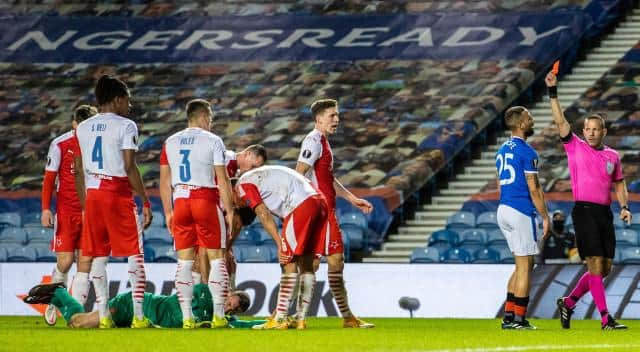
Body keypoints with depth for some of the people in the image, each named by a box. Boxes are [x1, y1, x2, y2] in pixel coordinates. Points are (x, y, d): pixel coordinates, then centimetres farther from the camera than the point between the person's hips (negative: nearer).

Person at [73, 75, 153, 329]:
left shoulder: (83, 128, 11)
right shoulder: (125, 126, -6)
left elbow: (78, 170, 12)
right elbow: (130, 167, -12)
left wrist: (84, 205, 18)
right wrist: (146, 202, -8)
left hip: (92, 195, 5)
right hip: (119, 193, -5)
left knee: (98, 256, 8)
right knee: (134, 254, 2)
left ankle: (103, 316, 5)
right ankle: (138, 316, -3)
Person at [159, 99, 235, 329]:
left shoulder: (171, 142, 10)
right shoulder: (212, 141, -3)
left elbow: (165, 181, 11)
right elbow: (223, 180, -6)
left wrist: (168, 213, 16)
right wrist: (229, 210, 0)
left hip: (180, 203, 4)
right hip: (206, 201, -4)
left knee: (185, 261, 5)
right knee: (217, 259, 3)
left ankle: (187, 317, 2)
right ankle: (218, 315, -1)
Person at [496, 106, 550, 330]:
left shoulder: (502, 150, 14)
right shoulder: (526, 152, -12)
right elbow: (534, 189, -14)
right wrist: (545, 217, -10)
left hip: (503, 210, 9)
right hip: (521, 212, -9)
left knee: (522, 265, 15)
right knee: (525, 266, -3)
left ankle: (508, 316, 12)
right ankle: (519, 319, -3)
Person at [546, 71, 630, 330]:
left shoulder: (612, 156, 14)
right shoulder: (575, 147, 3)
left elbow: (619, 184, 23)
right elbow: (560, 121, -4)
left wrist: (625, 207, 8)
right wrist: (553, 92, -11)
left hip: (605, 212, 5)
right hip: (584, 211, -5)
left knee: (605, 268, 6)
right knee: (596, 265, -11)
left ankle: (568, 303, 23)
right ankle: (605, 319, -12)